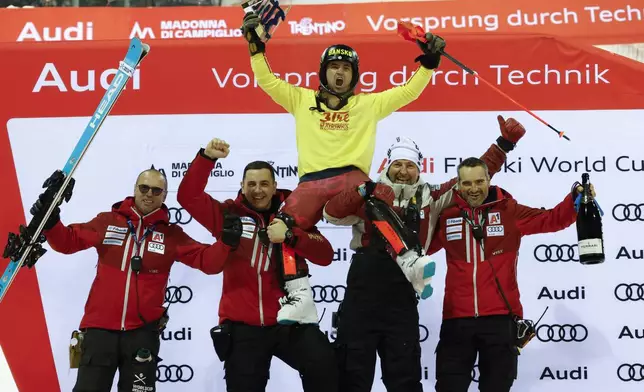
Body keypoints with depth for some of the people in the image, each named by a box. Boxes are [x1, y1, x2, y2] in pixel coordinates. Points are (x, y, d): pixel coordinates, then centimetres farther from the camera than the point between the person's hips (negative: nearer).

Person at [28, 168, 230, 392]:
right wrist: (50, 223, -14)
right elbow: (69, 241, 4)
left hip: (142, 331, 0)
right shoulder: (107, 222, 3)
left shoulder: (171, 234, 3)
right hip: (100, 327, 0)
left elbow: (206, 260, -2)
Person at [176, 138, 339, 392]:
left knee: (323, 367, -22)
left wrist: (289, 236, -21)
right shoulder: (229, 214, 3)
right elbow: (188, 196, -6)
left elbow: (325, 255, -6)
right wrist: (207, 157, -16)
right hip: (242, 327, 1)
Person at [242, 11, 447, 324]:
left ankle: (409, 264, -43)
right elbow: (267, 81, 19)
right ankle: (300, 298, -27)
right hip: (311, 183, 1)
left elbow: (408, 92, 19)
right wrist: (256, 46, 12)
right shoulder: (301, 99, 22)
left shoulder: (368, 103, 22)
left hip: (352, 177, -1)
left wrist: (429, 62, 11)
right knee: (285, 224, -26)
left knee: (376, 199, -37)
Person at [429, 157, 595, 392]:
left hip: (500, 317, -1)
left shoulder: (509, 211, 0)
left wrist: (576, 199, -20)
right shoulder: (446, 216, 3)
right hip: (457, 318, 1)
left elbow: (551, 219, -6)